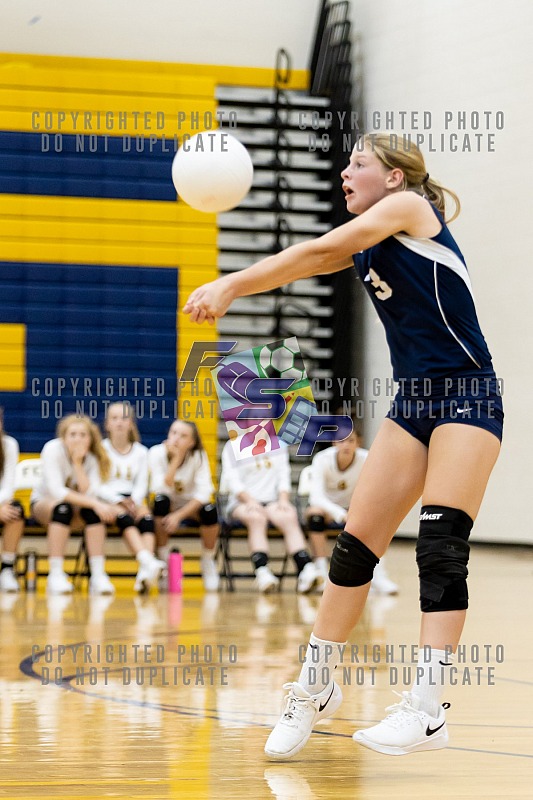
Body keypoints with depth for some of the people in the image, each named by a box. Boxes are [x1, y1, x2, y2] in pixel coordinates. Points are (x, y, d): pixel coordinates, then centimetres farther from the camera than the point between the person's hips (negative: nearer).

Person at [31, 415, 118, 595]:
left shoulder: (92, 457, -12)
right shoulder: (53, 450, -23)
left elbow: (89, 494, -26)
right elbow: (56, 491, -34)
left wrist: (78, 462, -32)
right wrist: (95, 504, -41)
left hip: (76, 507, 3)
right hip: (43, 504, -3)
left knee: (92, 510, -30)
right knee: (63, 507, -37)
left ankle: (98, 575, -31)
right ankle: (56, 575, -37)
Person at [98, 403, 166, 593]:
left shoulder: (140, 452, 14)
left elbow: (141, 484, 7)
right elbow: (96, 485, -4)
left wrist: (134, 501, -15)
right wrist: (119, 500, -19)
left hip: (132, 500, 3)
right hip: (106, 499, -3)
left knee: (146, 518, -31)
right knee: (124, 517, -36)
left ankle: (145, 572, -49)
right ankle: (149, 563, -57)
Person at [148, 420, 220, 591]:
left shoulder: (198, 456, -14)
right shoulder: (157, 453, -16)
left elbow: (204, 492, -23)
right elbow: (162, 489, -25)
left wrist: (178, 516, -32)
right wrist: (176, 460, -31)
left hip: (191, 506, 0)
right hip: (168, 506, 0)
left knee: (209, 510, -33)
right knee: (161, 501, -35)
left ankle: (208, 561, -6)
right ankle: (163, 561, -18)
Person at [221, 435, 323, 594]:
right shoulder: (233, 447, 8)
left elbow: (284, 476, 12)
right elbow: (233, 481, -2)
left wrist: (283, 500, -7)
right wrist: (249, 500, -18)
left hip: (273, 502, 3)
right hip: (241, 503, -2)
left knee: (290, 517, -31)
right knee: (257, 518, -38)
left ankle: (307, 570, -47)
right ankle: (262, 572, -54)